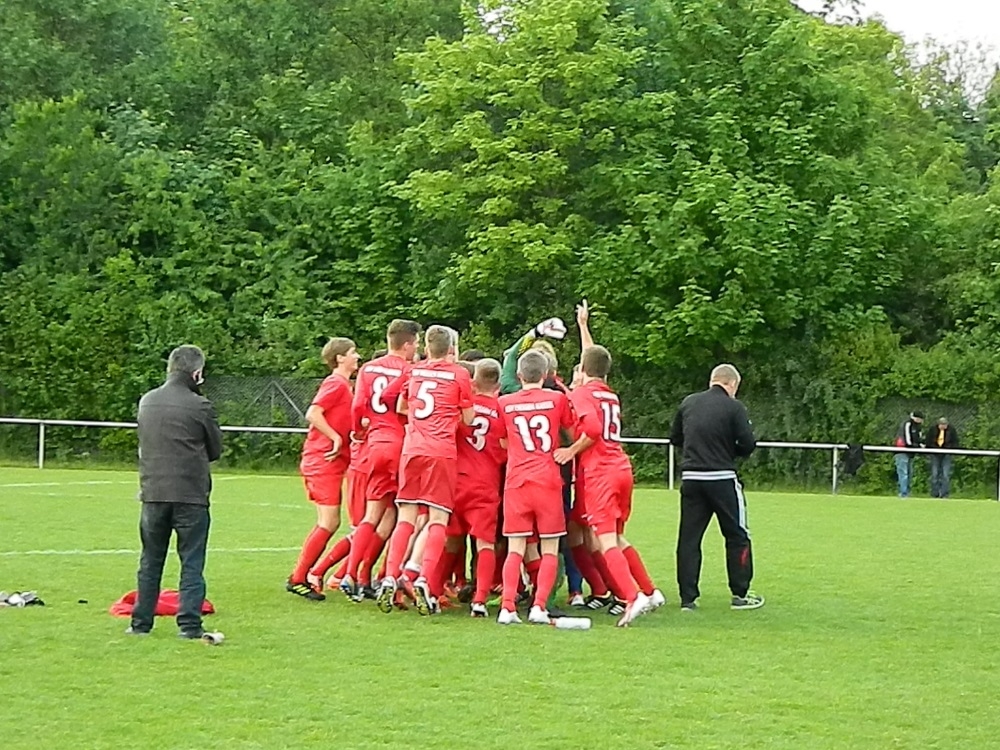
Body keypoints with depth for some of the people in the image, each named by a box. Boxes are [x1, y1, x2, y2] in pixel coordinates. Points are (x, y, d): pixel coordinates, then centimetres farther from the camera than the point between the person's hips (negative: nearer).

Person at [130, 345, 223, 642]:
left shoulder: (146, 402, 7)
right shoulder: (199, 406, -8)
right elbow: (215, 450, 4)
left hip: (153, 493, 4)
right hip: (191, 494, -4)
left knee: (150, 561, 14)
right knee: (192, 562, 0)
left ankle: (141, 623, 17)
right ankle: (190, 626, -4)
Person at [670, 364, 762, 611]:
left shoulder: (688, 403, 8)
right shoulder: (733, 407, -6)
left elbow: (675, 438, 16)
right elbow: (748, 445, -9)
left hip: (690, 477, 4)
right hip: (722, 477, -4)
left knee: (689, 537, 7)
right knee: (737, 535, 9)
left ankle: (687, 598, 6)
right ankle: (740, 594, 12)